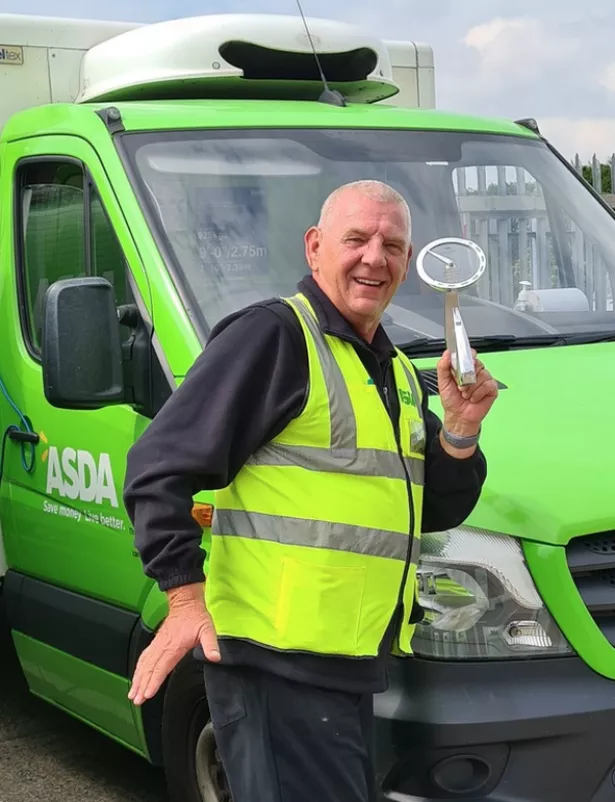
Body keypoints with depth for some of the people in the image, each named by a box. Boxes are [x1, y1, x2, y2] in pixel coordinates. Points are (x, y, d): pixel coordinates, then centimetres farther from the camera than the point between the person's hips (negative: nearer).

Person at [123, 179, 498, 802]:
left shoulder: (398, 371, 18)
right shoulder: (272, 334, -8)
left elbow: (435, 513, 19)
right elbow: (160, 467, -13)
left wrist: (460, 430, 2)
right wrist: (187, 595, -21)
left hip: (351, 664, 9)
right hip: (277, 660, -9)